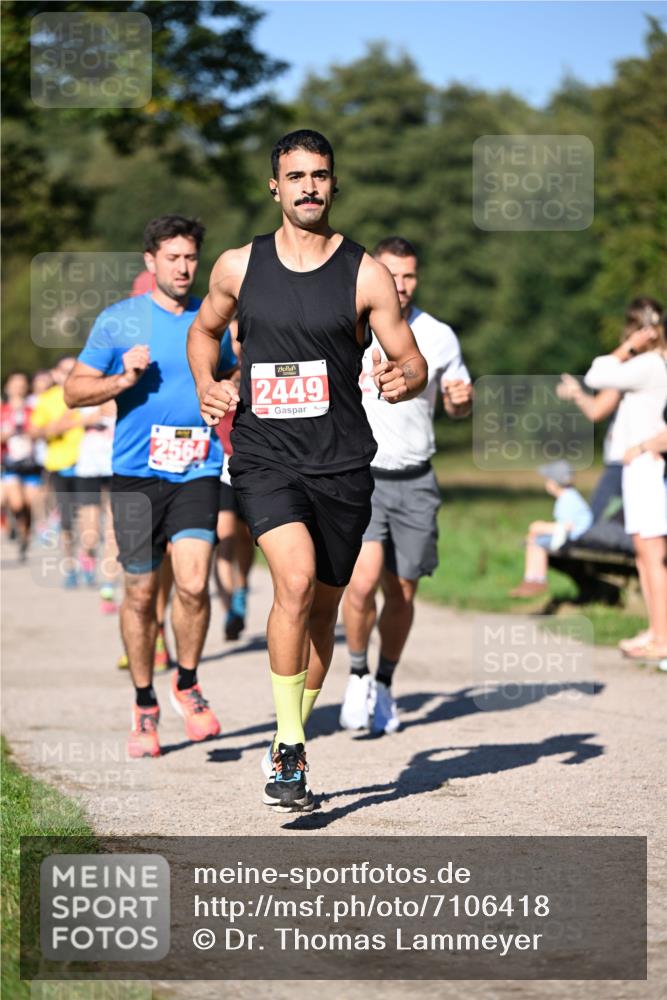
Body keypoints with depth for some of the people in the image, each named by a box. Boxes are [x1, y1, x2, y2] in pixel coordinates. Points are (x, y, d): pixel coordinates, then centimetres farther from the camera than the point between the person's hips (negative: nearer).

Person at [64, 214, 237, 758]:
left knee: (193, 584, -14)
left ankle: (187, 683, 11)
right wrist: (124, 379, -13)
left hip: (198, 472, 1)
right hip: (137, 474, -1)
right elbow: (75, 390, 3)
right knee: (142, 592, 4)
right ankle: (145, 705, 21)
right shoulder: (119, 320, 2)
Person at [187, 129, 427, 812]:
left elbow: (411, 360, 3)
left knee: (322, 609, 10)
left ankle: (290, 746, 30)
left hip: (341, 465, 1)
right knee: (296, 580, -24)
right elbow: (204, 329, 22)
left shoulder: (365, 274, 0)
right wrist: (206, 385, 3)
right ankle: (289, 749, -16)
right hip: (264, 456, -1)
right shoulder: (239, 266, 4)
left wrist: (403, 381, -21)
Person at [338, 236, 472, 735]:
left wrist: (461, 399, -10)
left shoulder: (439, 336, 1)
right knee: (363, 580, -20)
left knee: (401, 593, 7)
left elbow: (458, 407, 12)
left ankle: (385, 686, 30)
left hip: (415, 481, 2)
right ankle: (358, 678, 3)